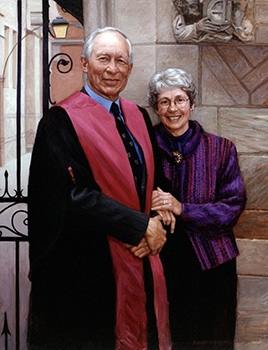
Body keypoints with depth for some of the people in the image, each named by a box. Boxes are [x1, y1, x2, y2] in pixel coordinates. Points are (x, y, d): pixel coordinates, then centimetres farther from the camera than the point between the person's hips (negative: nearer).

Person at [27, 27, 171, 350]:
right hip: (87, 268, -6)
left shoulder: (139, 117, 9)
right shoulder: (62, 121, -12)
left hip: (140, 261, 7)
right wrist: (141, 226, -17)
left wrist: (156, 223, -6)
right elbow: (76, 196, -19)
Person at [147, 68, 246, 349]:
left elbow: (233, 206, -5)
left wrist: (181, 209, -17)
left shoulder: (220, 149, 1)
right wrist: (154, 207, -16)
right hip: (159, 261, 0)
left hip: (211, 263, 1)